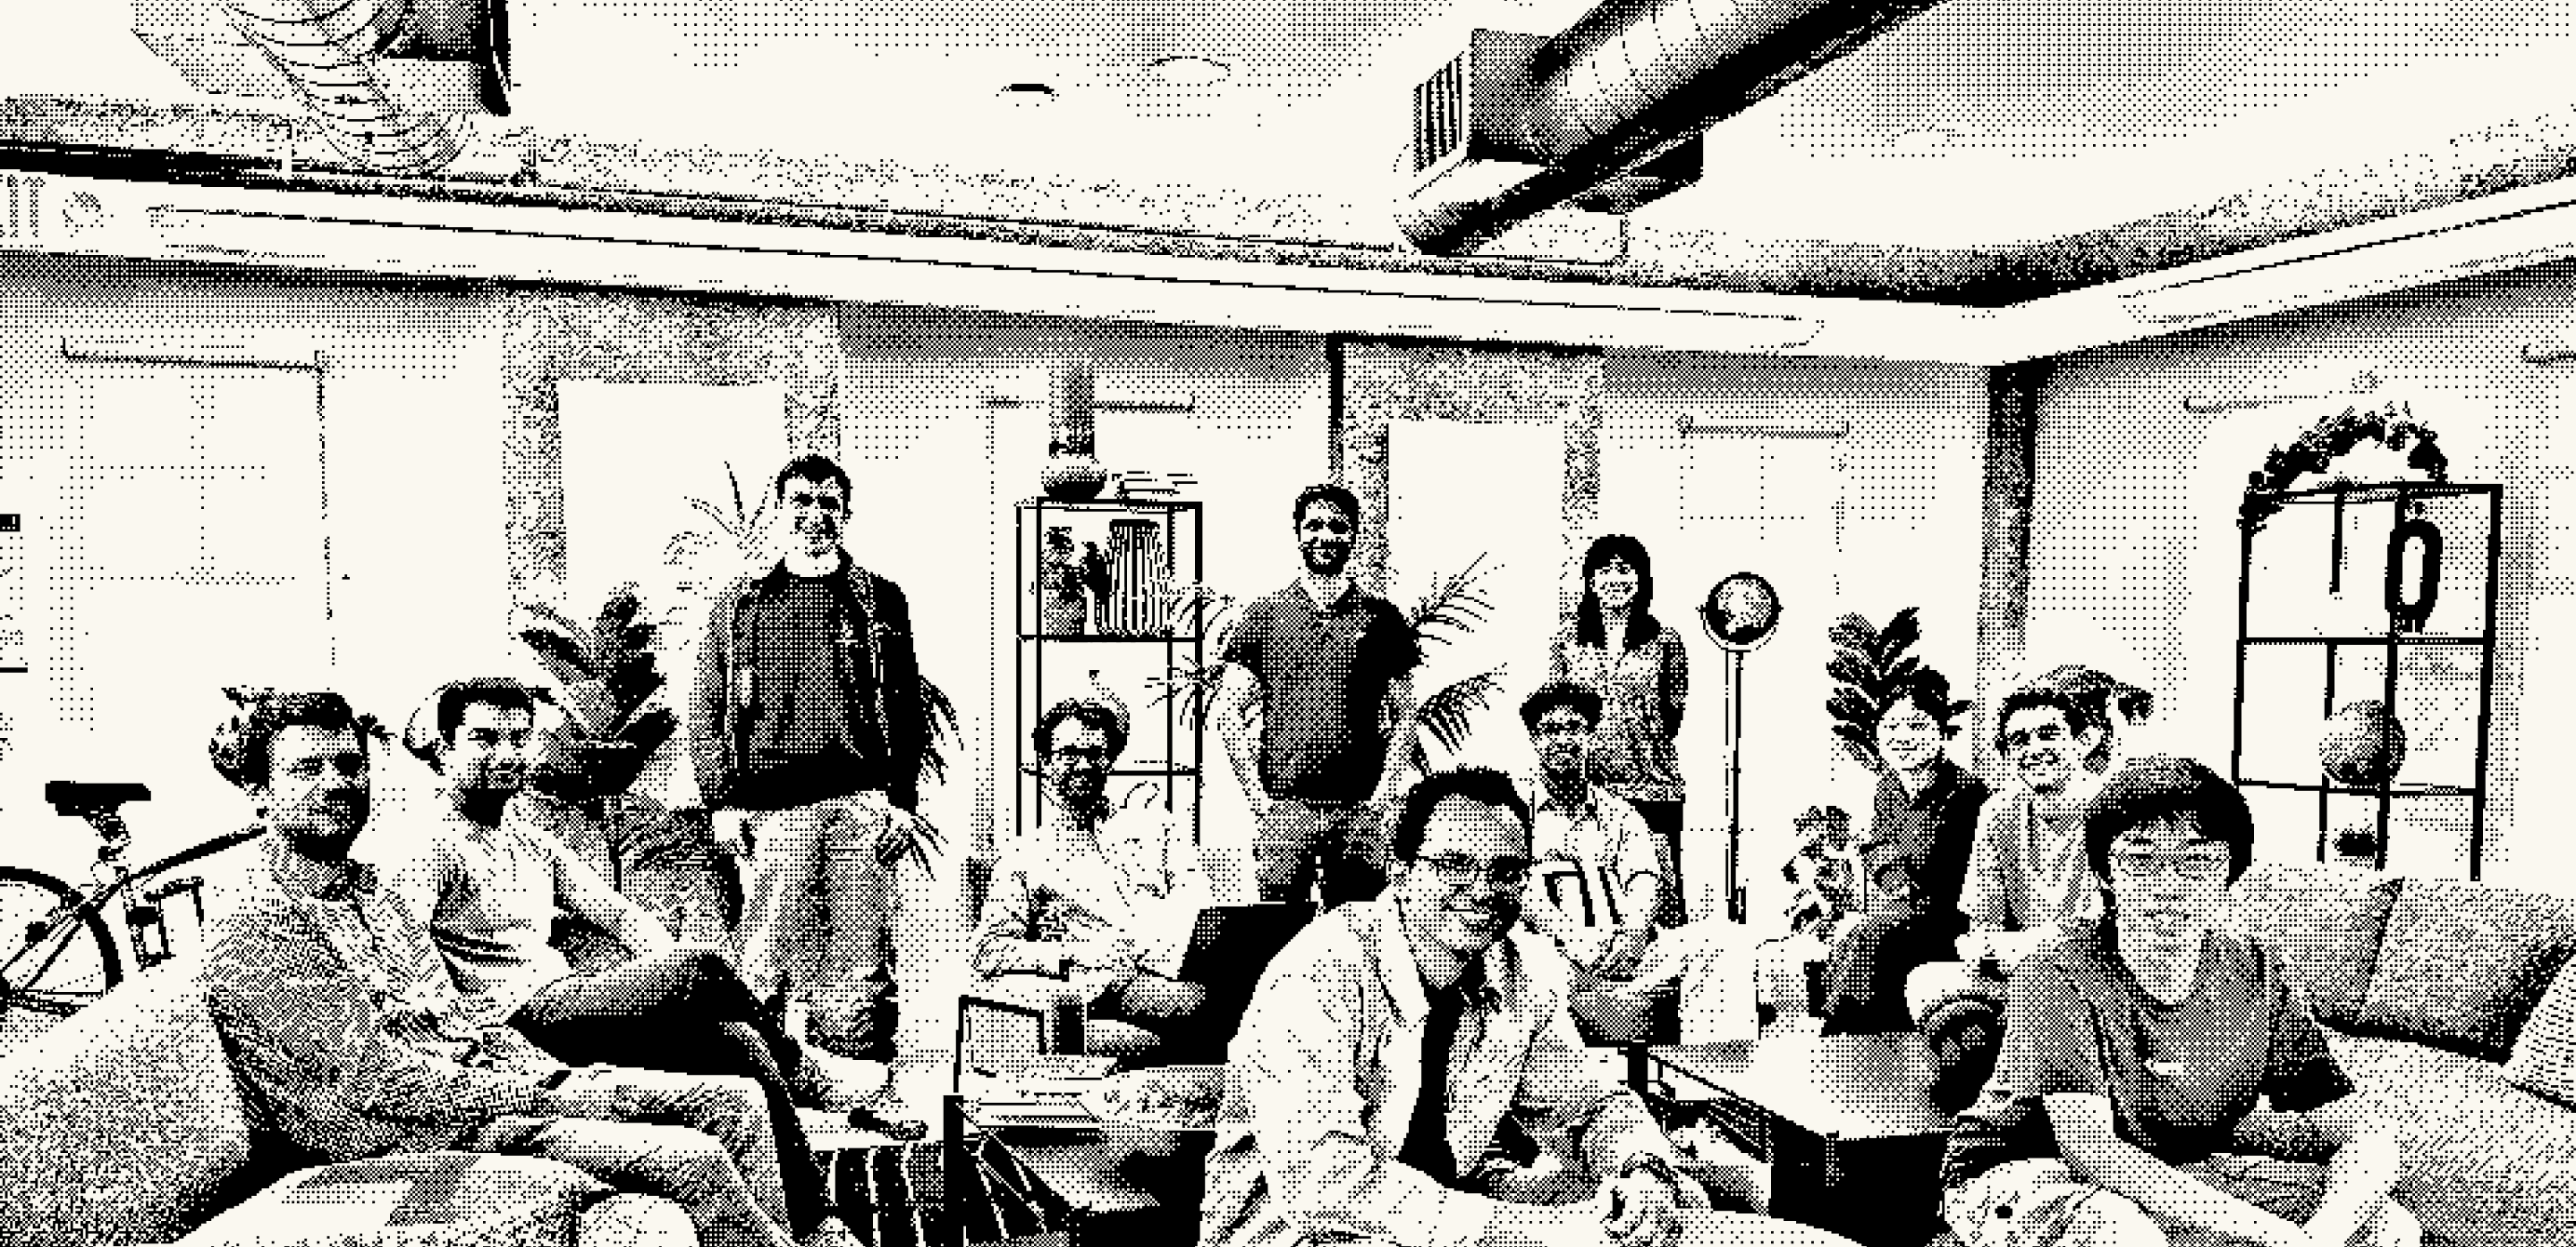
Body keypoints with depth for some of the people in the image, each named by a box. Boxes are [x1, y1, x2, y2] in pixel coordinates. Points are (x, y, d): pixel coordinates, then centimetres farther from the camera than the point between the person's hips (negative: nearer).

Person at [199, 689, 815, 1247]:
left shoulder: (370, 889, 16)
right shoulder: (255, 937, -11)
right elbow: (380, 1082, -17)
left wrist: (548, 1071, 1)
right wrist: (537, 1093, -16)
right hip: (424, 1133, -9)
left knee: (736, 1103, -2)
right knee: (691, 1158, -23)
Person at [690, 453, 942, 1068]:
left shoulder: (879, 600, 12)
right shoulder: (738, 605, 13)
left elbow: (909, 707, 9)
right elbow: (709, 710, 11)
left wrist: (902, 798, 0)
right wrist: (724, 799, 1)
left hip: (865, 802, 0)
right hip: (775, 806, 0)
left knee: (860, 961, 1)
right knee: (767, 966, -3)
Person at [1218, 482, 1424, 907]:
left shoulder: (1383, 619, 8)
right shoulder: (1264, 616, 6)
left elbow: (1404, 717, 9)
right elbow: (1230, 713, 5)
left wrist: (1383, 793, -2)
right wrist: (1258, 795, -3)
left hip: (1361, 810, 1)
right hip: (1283, 808, 0)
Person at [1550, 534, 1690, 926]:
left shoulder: (1664, 640, 5)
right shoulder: (1568, 640, 8)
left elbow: (1677, 704, 11)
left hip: (1652, 782, 0)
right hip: (1584, 782, 1)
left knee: (1661, 877, -1)